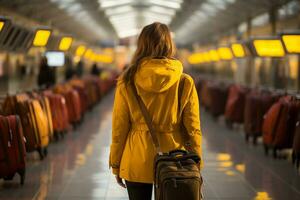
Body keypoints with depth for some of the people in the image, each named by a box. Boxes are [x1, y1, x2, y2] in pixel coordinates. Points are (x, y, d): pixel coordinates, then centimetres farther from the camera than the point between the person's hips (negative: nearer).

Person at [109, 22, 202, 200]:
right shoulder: (185, 82, -8)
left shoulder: (127, 82, -6)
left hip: (137, 163, 0)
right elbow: (192, 129, -4)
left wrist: (116, 165, 8)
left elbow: (119, 127, -2)